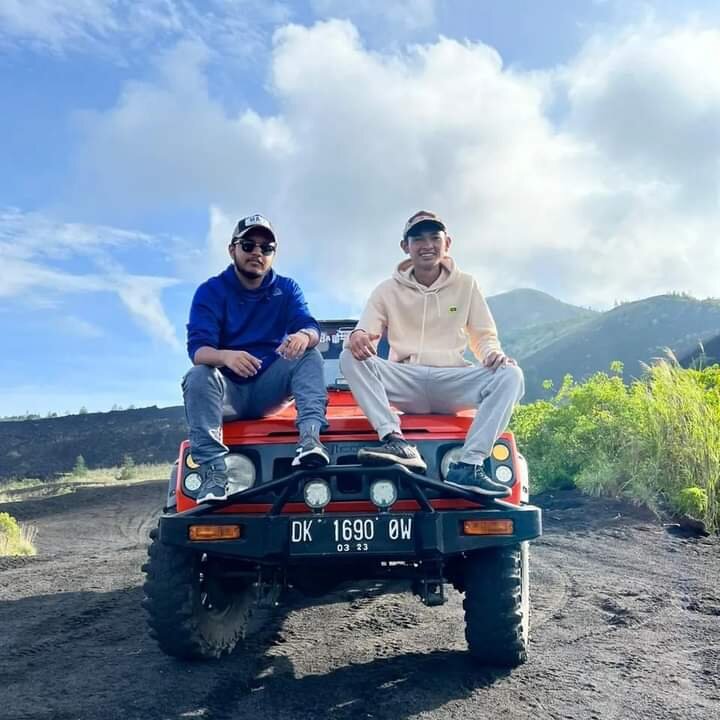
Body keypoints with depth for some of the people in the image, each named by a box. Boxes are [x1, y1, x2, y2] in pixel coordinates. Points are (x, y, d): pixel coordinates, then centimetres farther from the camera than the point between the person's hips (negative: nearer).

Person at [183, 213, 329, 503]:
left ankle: (310, 436, -40)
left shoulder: (287, 289, 4)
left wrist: (304, 336, -40)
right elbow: (198, 349, -18)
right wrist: (225, 356, -43)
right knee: (197, 377, -31)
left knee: (309, 354, -21)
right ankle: (213, 474, -39)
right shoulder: (210, 292, -4)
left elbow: (311, 327, -13)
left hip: (269, 388, 2)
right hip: (228, 392, -1)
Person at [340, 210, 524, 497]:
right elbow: (366, 330, 0)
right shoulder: (388, 290, 10)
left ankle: (468, 466, -35)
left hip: (452, 381, 0)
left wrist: (494, 353, -15)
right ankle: (396, 442, -39)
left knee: (511, 375, -27)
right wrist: (358, 336, -26)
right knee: (351, 358, -25)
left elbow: (484, 335, 10)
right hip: (405, 382, 0)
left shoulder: (465, 285, 11)